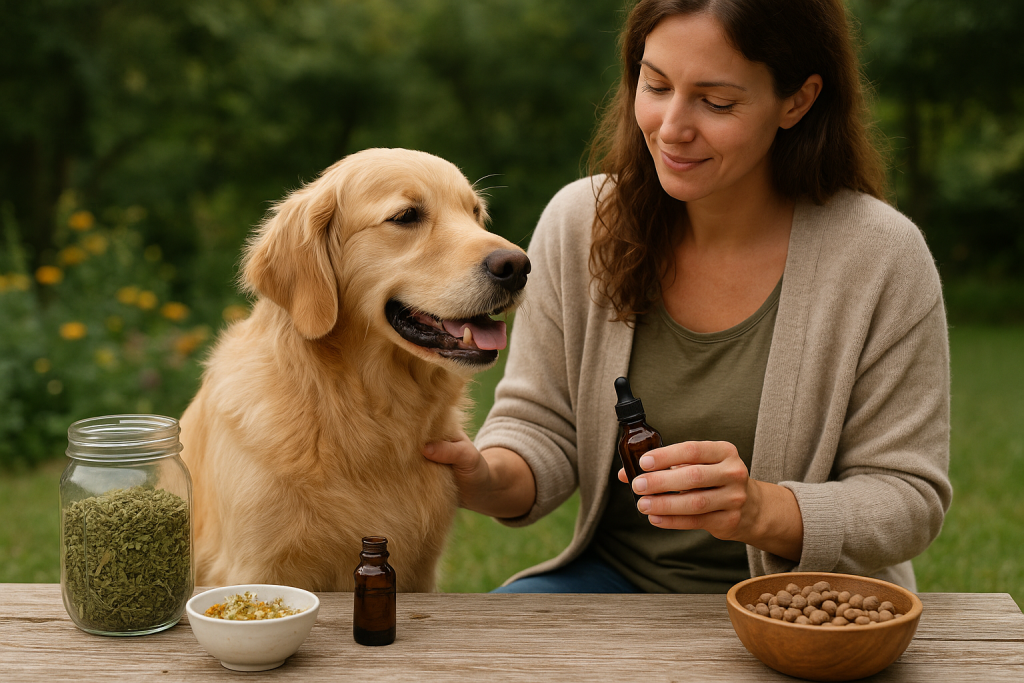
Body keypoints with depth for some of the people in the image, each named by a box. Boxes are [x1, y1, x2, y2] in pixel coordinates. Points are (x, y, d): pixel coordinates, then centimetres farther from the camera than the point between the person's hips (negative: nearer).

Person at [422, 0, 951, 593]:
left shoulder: (882, 258, -13)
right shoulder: (578, 224, -3)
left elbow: (909, 499, -10)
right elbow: (540, 427, 1)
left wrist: (762, 511, -29)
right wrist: (491, 480, -23)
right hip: (615, 575, 2)